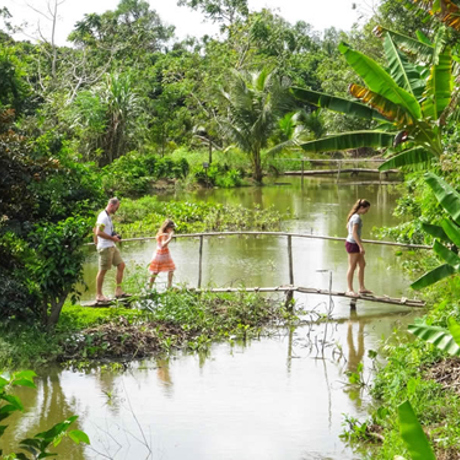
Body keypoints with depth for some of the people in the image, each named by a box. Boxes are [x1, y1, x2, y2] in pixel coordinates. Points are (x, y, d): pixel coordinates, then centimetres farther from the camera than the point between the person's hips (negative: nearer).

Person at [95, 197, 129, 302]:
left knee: (121, 265, 8)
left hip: (111, 246, 10)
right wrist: (112, 238, -17)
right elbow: (98, 232, -23)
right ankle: (99, 295, 3)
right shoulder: (103, 216, -14)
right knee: (102, 270, -4)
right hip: (105, 247, -10)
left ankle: (118, 291, 11)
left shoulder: (108, 216, 17)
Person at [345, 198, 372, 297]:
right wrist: (361, 246, -24)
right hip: (352, 244, -10)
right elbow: (354, 233, -24)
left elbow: (347, 227, 24)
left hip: (353, 243, 10)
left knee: (362, 264, 15)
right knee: (352, 267, -2)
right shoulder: (357, 217, -19)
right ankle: (350, 290, 5)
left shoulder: (354, 215, 11)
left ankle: (362, 288, 22)